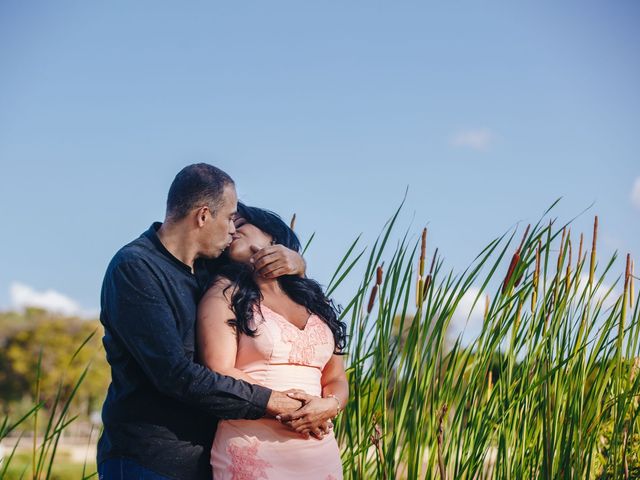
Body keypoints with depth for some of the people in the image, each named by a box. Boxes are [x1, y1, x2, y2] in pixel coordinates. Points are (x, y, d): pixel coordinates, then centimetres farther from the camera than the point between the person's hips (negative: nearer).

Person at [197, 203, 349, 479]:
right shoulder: (225, 293, 1)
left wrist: (329, 405, -10)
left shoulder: (314, 298, 14)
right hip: (251, 452, -4)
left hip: (319, 448, 4)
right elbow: (220, 374, -9)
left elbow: (336, 379, 12)